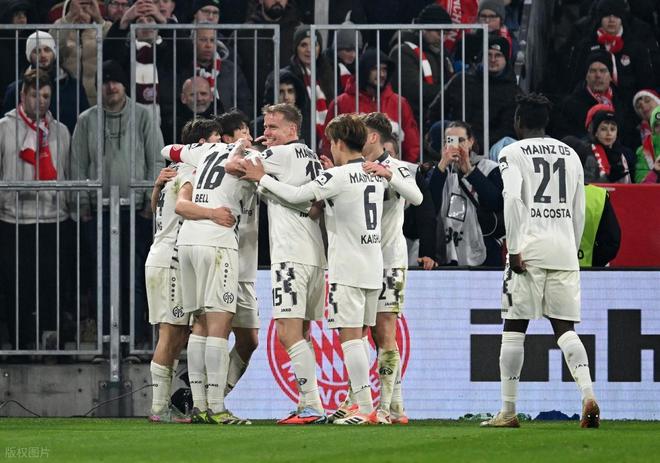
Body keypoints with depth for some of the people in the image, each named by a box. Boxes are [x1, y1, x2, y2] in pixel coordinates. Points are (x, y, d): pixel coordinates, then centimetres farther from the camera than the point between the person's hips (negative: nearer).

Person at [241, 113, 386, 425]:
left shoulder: (337, 177, -12)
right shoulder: (376, 174, 9)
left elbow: (296, 196, -7)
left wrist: (262, 178, 5)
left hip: (347, 269, -8)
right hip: (373, 268, 8)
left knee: (349, 335, -7)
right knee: (357, 336, 13)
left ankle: (365, 408, -14)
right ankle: (363, 404, 12)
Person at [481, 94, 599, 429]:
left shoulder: (512, 153, 1)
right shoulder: (570, 155, 16)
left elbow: (512, 199, -14)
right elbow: (579, 212, 16)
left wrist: (514, 248, -13)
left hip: (529, 250, -4)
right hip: (564, 250, 4)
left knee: (514, 328, 3)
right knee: (565, 328, 5)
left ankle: (508, 411, 3)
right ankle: (588, 395, -17)